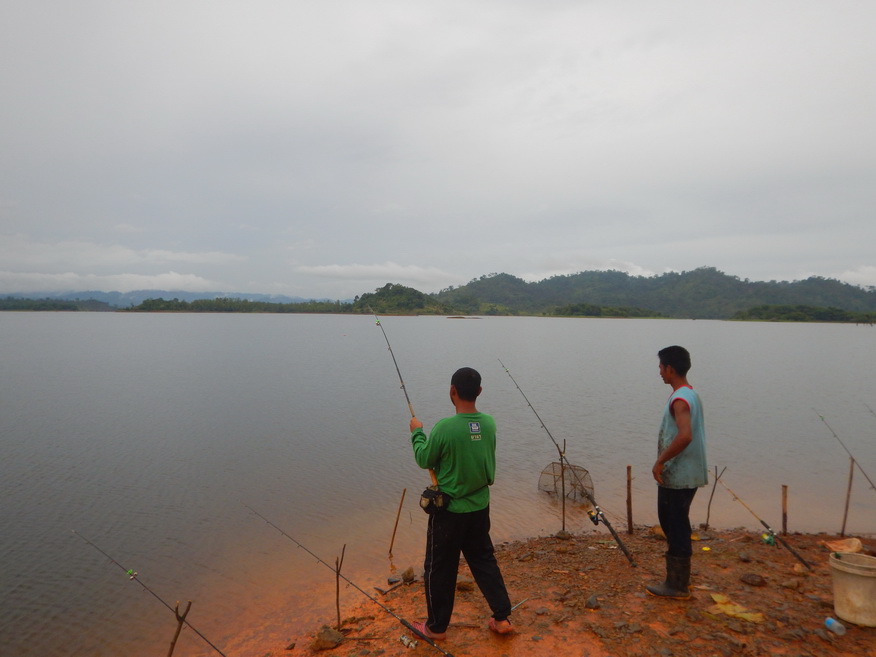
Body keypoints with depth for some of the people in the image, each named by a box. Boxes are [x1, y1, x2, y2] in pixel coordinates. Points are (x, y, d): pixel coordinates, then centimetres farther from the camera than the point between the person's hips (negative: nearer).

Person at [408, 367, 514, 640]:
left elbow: (424, 460, -10)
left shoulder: (445, 427, -24)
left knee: (439, 569, 13)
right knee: (484, 560, 23)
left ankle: (436, 627, 28)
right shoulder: (489, 423, -7)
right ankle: (502, 617, 28)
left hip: (450, 510, -5)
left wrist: (417, 432, 6)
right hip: (480, 506, 5)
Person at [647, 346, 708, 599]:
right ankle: (679, 579, 29)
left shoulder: (680, 398, -20)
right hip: (685, 474, 10)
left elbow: (685, 436, -32)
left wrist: (660, 461, -23)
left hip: (677, 477, -10)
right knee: (676, 526, 18)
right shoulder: (691, 394, 11)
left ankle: (677, 586, 12)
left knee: (676, 529, 1)